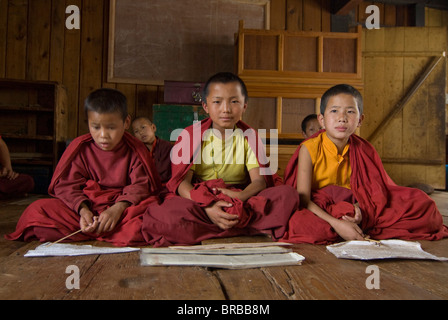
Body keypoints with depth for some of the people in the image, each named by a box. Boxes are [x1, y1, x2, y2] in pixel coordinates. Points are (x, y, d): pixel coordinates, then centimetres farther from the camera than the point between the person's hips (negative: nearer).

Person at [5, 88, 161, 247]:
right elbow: (67, 185, -2)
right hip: (88, 206, 2)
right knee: (37, 209, -21)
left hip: (123, 205, -1)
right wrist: (82, 209, -22)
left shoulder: (136, 150, -1)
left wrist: (118, 208, -28)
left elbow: (141, 185, -9)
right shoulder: (80, 148, 2)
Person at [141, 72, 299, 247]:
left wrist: (241, 197, -27)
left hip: (240, 200, 2)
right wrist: (207, 207, -28)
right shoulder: (191, 135, 2)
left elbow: (259, 180, -4)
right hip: (200, 202, -1)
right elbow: (182, 182, -8)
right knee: (157, 213, -34)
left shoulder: (249, 136, 7)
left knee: (288, 194, -22)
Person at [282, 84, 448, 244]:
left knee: (420, 202, -8)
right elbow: (303, 199, -20)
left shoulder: (362, 150, -2)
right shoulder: (309, 149, -14)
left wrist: (357, 207, -21)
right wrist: (336, 224, -32)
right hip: (319, 213, -3)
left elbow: (366, 190, 3)